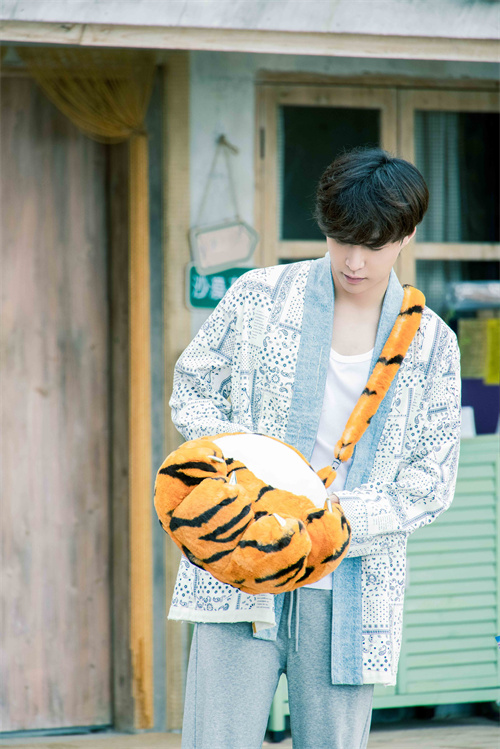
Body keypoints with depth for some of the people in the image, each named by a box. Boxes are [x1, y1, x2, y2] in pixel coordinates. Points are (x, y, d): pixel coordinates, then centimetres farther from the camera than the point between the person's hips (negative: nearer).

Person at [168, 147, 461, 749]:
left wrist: (343, 518, -14)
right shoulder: (260, 297, 2)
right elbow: (192, 393, 9)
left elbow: (430, 482, 4)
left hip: (350, 589, 1)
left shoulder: (431, 345, 4)